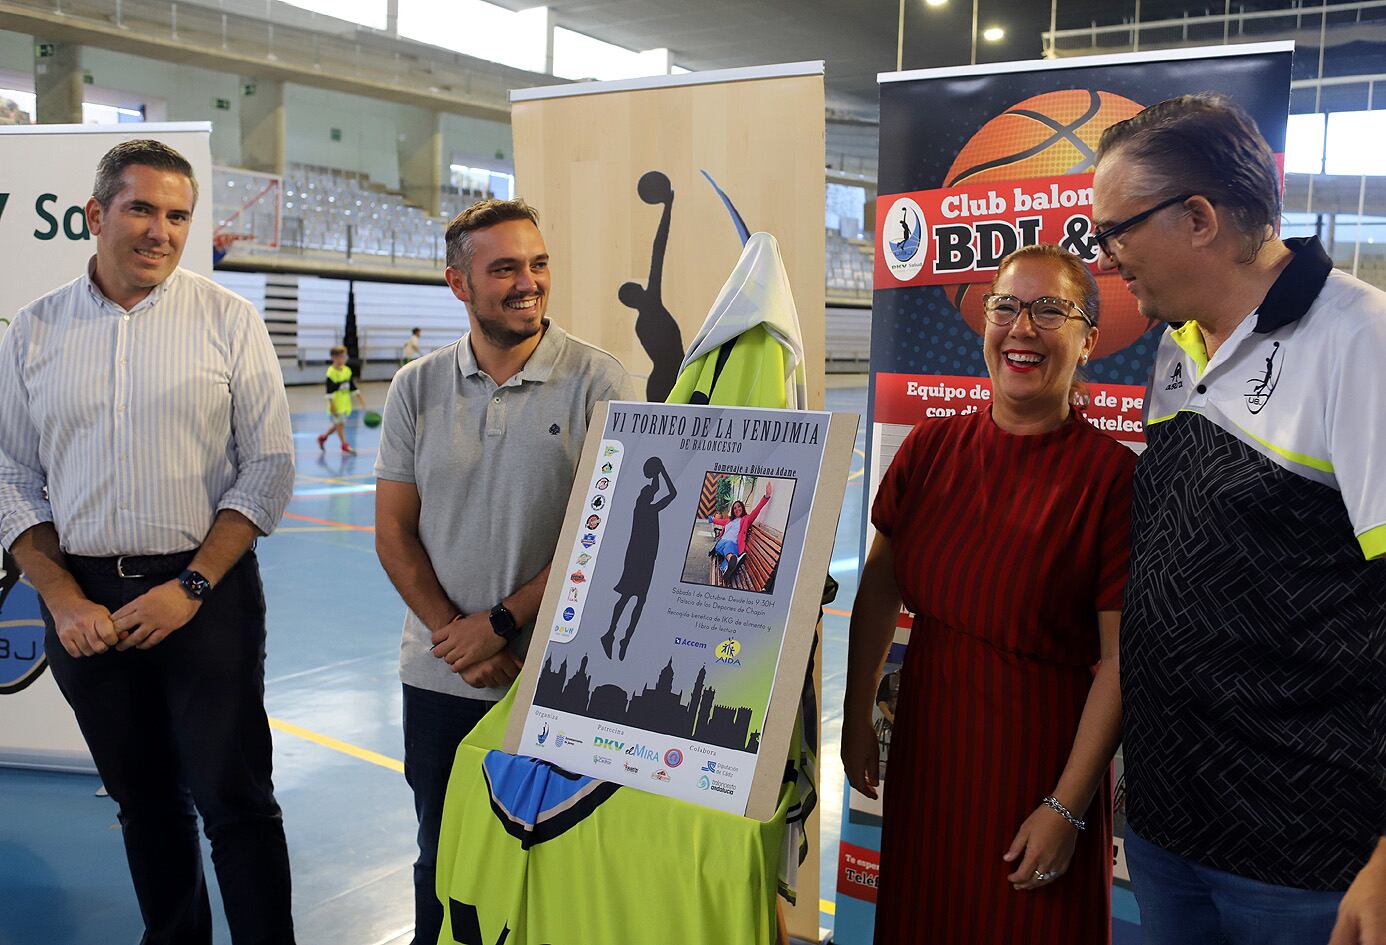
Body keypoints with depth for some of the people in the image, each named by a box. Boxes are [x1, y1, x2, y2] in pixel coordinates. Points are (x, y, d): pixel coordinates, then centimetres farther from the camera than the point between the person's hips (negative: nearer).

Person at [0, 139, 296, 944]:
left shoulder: (228, 320, -2)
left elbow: (270, 467, -5)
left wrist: (190, 586, -11)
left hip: (205, 591, -3)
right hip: (85, 600, 3)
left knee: (235, 801, -2)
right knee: (144, 799, 15)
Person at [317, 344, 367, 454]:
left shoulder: (347, 370, 6)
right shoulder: (331, 372, -15)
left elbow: (353, 386, 15)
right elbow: (329, 391, -17)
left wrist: (360, 398, 12)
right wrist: (332, 404, -20)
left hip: (345, 403, 7)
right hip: (336, 404, -7)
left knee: (338, 424, 15)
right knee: (340, 424, -2)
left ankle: (323, 437, 34)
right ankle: (345, 445, 4)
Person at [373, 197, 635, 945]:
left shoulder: (597, 382, -8)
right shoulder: (417, 387, 3)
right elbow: (394, 529, 3)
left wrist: (502, 622, -13)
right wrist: (452, 635, -9)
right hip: (440, 677, 3)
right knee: (443, 864, 17)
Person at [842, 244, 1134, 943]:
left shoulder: (1112, 477, -16)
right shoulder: (930, 448, -1)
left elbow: (1120, 660, -15)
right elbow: (879, 588, 7)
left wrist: (1067, 806, -15)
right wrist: (857, 719, 8)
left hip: (1039, 761, -4)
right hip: (926, 745, 5)